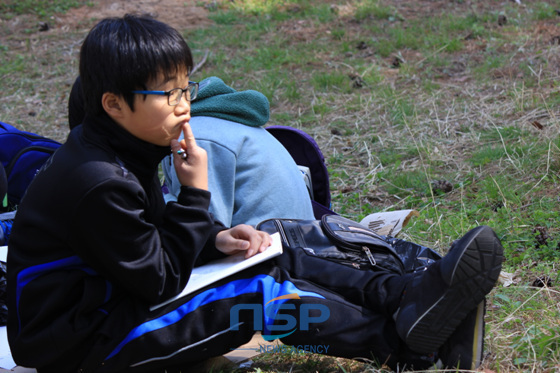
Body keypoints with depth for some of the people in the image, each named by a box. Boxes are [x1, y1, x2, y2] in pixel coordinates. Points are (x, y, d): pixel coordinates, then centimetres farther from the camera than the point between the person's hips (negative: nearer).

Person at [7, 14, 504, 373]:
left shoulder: (121, 151, 4)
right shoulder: (98, 183, -28)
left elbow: (153, 234, 15)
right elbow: (159, 280, -21)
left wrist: (215, 239, -4)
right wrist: (195, 194, -18)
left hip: (117, 295, 10)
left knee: (276, 260, 1)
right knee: (258, 295, -20)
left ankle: (404, 295, -5)